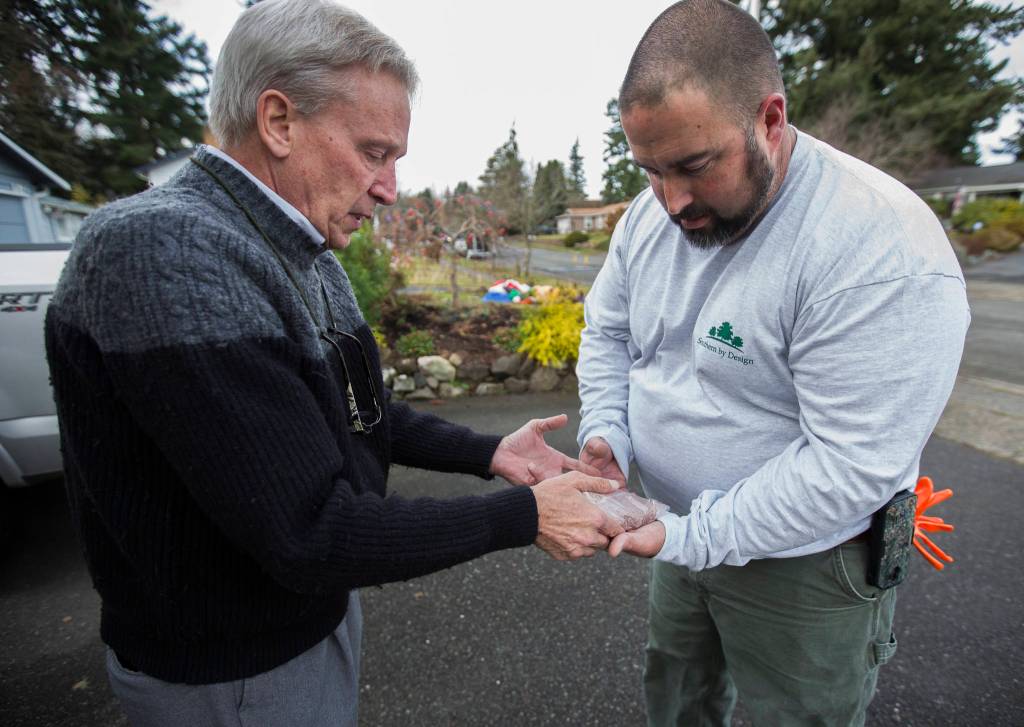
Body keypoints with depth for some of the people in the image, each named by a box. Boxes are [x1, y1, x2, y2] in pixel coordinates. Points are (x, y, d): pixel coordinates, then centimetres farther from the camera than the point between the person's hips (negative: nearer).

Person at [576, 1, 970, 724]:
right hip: (686, 534, 6)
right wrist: (606, 434, -12)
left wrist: (689, 537, -27)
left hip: (802, 566, -5)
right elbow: (606, 331, 3)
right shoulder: (653, 211, -6)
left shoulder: (883, 253, -28)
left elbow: (852, 463, -28)